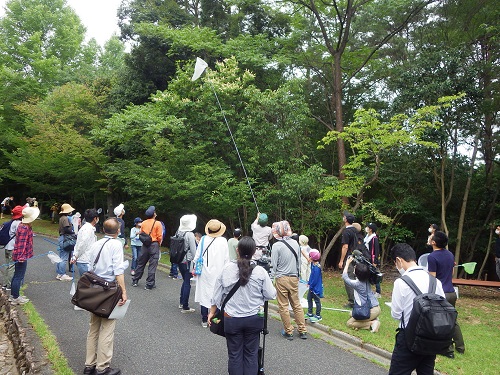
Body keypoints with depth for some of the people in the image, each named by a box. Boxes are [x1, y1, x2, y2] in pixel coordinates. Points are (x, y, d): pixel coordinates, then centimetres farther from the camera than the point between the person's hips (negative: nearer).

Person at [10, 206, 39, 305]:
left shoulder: (23, 225, 10)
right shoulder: (25, 228, -21)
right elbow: (21, 243, -27)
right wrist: (21, 256, -30)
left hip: (20, 255, 11)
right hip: (22, 256, -11)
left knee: (16, 275, 19)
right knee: (19, 277, -2)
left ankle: (13, 295, 31)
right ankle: (15, 298, 7)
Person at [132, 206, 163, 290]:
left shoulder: (143, 223, 2)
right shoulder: (157, 223, -10)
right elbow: (160, 237, -10)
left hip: (145, 245, 5)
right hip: (154, 245, -4)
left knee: (141, 263, 17)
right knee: (152, 265, 2)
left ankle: (135, 281, 27)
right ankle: (149, 285, 5)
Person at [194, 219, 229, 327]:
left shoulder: (204, 239, -6)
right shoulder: (223, 241, -8)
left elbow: (197, 255, -2)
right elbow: (226, 259, -2)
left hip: (205, 272, 1)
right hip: (218, 272, -1)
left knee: (204, 293, 8)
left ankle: (204, 320, 14)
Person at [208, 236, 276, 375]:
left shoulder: (227, 269, -11)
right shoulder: (260, 271, -13)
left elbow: (217, 293, -2)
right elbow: (271, 295, -6)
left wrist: (212, 312, 11)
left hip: (231, 319, 0)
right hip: (253, 319, 0)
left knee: (235, 354, 13)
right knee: (251, 354, 14)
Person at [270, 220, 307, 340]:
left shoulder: (276, 245, -13)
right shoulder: (295, 243, 1)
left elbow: (273, 265, -10)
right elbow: (298, 261, 11)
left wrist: (271, 278, 3)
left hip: (281, 279, -5)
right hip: (294, 278, 5)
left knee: (283, 306, 7)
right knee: (297, 304, 14)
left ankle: (288, 332, 15)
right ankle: (303, 331, 19)